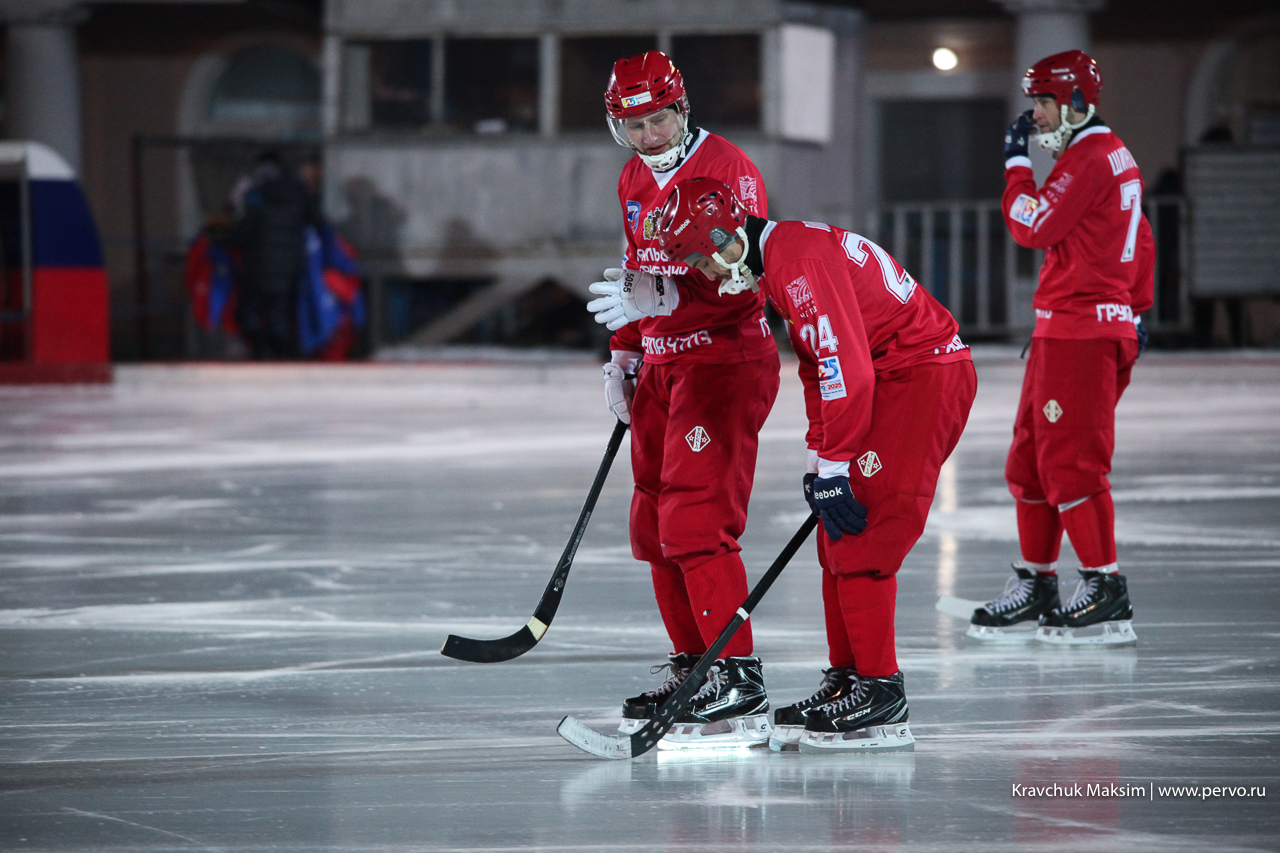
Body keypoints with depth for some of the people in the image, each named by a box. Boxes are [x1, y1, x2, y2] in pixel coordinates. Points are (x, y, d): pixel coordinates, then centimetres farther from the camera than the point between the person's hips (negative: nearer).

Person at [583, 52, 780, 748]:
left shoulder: (728, 171, -16)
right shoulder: (634, 181, 12)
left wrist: (662, 297, -33)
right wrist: (624, 355, 20)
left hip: (725, 360, -9)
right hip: (663, 364, 9)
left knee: (695, 520, -17)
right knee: (654, 525, 12)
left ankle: (739, 683, -18)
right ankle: (691, 667, 23)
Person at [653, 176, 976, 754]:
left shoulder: (798, 258, -19)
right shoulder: (778, 263, 15)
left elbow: (845, 364, -24)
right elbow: (817, 365, 21)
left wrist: (834, 467, -19)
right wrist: (819, 456, 14)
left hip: (924, 376, -11)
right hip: (894, 382, 11)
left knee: (861, 539, -13)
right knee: (839, 539, 11)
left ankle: (880, 692, -12)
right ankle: (845, 683, 15)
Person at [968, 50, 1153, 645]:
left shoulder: (1087, 159, -14)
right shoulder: (1117, 156, 18)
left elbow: (1032, 228, -17)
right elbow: (1141, 243, 23)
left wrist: (1016, 162, -6)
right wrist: (1136, 310, 27)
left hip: (1079, 331, -10)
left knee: (1071, 461, -10)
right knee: (1032, 457, 14)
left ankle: (1106, 594, -11)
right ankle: (1036, 585, 19)